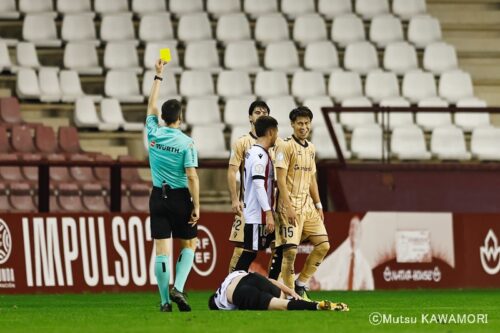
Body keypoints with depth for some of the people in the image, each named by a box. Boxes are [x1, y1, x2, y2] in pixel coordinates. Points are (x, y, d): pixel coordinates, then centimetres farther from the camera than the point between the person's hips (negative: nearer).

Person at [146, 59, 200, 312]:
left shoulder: (153, 134, 1)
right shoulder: (186, 143, -10)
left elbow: (151, 106, 18)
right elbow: (192, 177, -14)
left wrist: (158, 76, 25)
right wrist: (196, 206, -9)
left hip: (158, 197, 3)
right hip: (180, 197, -3)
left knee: (161, 250, 2)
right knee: (189, 244, 14)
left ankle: (165, 301, 0)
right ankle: (178, 288, -4)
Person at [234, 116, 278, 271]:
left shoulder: (253, 152, 16)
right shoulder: (260, 155, -15)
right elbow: (259, 185, -22)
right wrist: (268, 213, -23)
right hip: (258, 216, -10)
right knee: (250, 252, -7)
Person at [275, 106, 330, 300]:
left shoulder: (311, 148, 15)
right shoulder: (286, 147, -8)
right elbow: (281, 179, -13)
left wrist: (318, 205, 16)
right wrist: (288, 207, -19)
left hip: (308, 205, 8)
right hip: (291, 206, -8)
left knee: (323, 245, 3)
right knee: (290, 250, -9)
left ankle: (301, 284, 13)